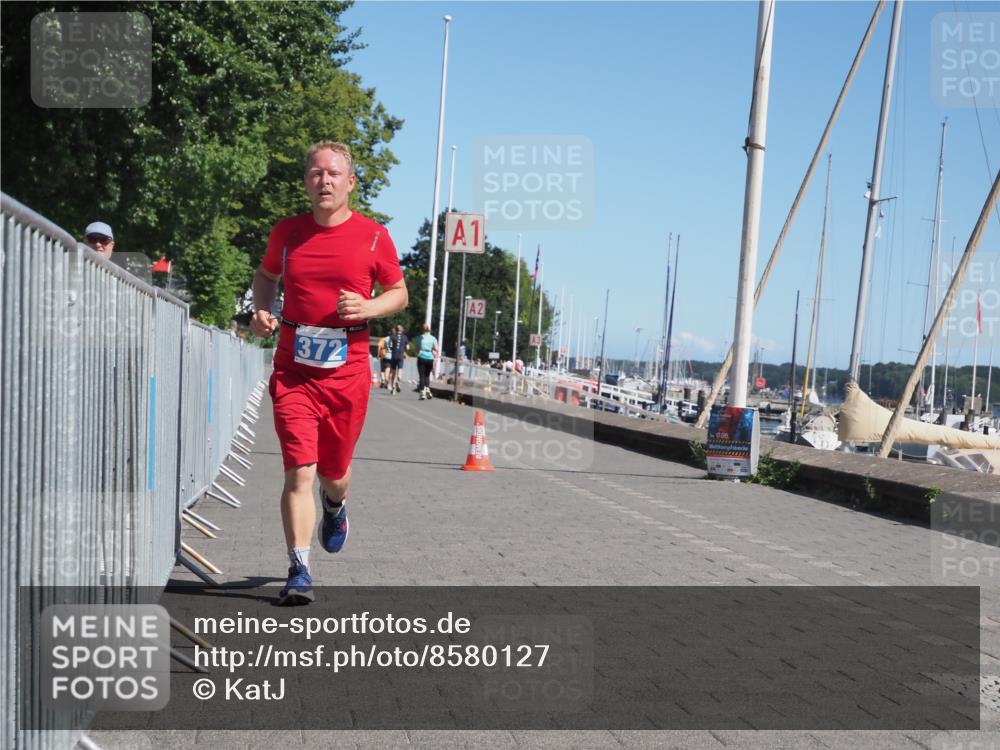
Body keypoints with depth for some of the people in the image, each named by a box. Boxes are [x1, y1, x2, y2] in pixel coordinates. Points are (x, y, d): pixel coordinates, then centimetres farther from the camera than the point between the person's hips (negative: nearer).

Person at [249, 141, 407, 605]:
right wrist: (261, 311, 3)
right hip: (293, 371, 0)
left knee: (333, 470, 13)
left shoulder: (373, 236, -1)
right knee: (299, 470, -11)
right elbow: (266, 275, 23)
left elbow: (399, 293, 9)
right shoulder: (286, 232, 4)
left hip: (347, 372, 0)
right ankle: (299, 572, -7)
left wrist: (368, 307, -12)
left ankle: (334, 507, 50)